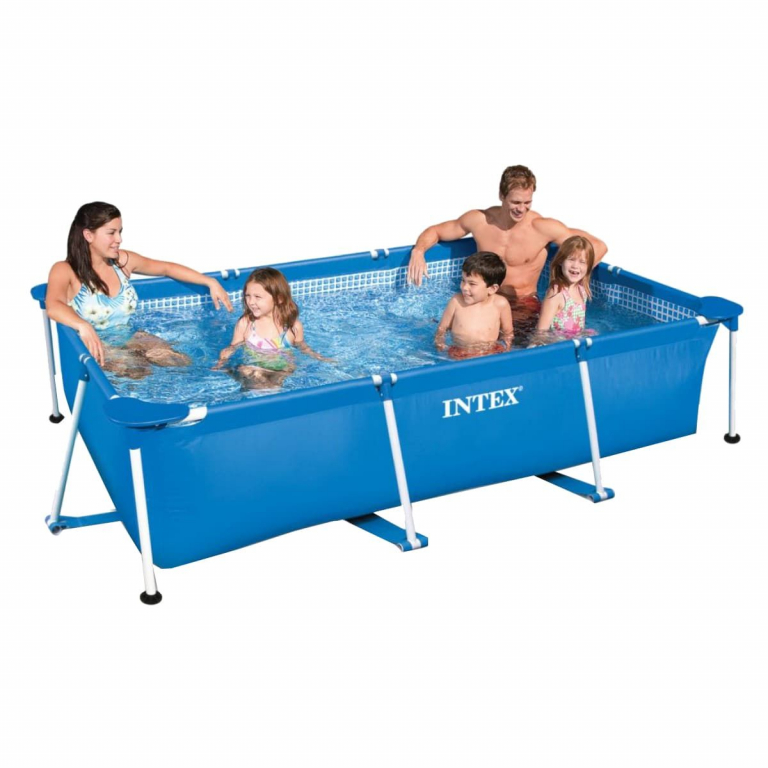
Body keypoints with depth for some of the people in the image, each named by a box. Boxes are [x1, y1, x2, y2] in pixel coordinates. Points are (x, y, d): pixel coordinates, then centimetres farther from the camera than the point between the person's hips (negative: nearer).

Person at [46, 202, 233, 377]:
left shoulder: (122, 261, 6)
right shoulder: (65, 271, -10)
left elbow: (167, 268, 20)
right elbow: (53, 306, -30)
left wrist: (210, 283, 13)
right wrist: (84, 326, -50)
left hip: (133, 338, 6)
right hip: (98, 346, -6)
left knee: (184, 364, -19)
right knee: (139, 372, -34)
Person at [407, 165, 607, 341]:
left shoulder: (542, 228, -13)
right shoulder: (478, 220, -3)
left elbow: (598, 247, -10)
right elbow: (435, 231, 13)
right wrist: (418, 251, -8)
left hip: (524, 304, -2)